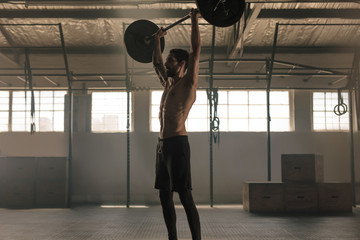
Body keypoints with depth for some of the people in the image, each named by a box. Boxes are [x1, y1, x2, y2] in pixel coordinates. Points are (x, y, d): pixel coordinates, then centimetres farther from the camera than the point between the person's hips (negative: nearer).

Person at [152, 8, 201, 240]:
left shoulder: (188, 82, -1)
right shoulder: (168, 83, 20)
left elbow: (196, 50, -6)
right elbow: (157, 62, 36)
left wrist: (195, 20, -2)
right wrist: (157, 40, 41)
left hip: (177, 143, -9)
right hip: (163, 144, 9)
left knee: (185, 195, -10)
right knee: (165, 195, 10)